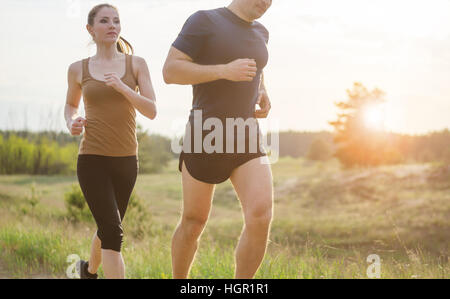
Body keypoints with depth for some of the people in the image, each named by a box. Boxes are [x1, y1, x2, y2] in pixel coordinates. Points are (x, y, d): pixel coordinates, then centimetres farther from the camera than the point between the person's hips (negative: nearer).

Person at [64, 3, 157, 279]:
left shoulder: (136, 64, 1)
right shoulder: (79, 69, 2)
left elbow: (152, 111, -6)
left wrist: (121, 87, -21)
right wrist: (71, 123, -4)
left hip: (126, 160, 3)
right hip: (92, 159, -3)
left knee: (108, 228, 21)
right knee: (113, 232, -16)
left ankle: (90, 269, 50)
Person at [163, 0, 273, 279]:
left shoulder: (259, 32, 12)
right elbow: (170, 71, -13)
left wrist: (263, 95, 13)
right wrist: (225, 71, -24)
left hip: (246, 140, 5)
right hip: (206, 140, -4)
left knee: (261, 216, -17)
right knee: (194, 221, 9)